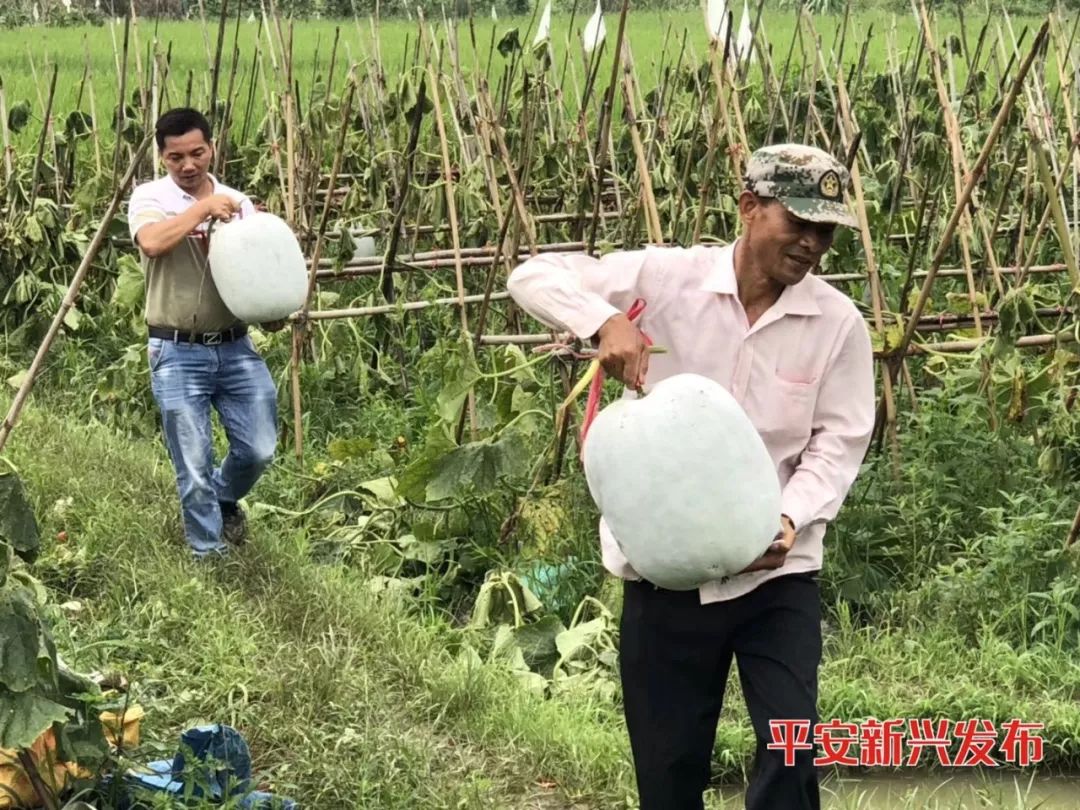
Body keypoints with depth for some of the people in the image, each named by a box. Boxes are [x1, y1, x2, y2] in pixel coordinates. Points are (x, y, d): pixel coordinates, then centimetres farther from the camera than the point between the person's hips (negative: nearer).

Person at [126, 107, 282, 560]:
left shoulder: (237, 202, 7)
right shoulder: (150, 198, -5)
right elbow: (153, 242, -27)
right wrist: (203, 207, -20)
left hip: (235, 348, 4)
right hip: (178, 355, -4)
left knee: (258, 450, 5)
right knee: (194, 467, 0)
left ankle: (224, 499, 37)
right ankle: (209, 552, 18)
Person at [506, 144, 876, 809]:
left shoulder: (839, 324, -3)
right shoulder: (666, 278, -6)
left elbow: (837, 444, -3)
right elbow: (533, 276, -7)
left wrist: (790, 518, -22)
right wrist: (606, 320, -27)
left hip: (776, 570, 0)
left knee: (793, 748, -10)